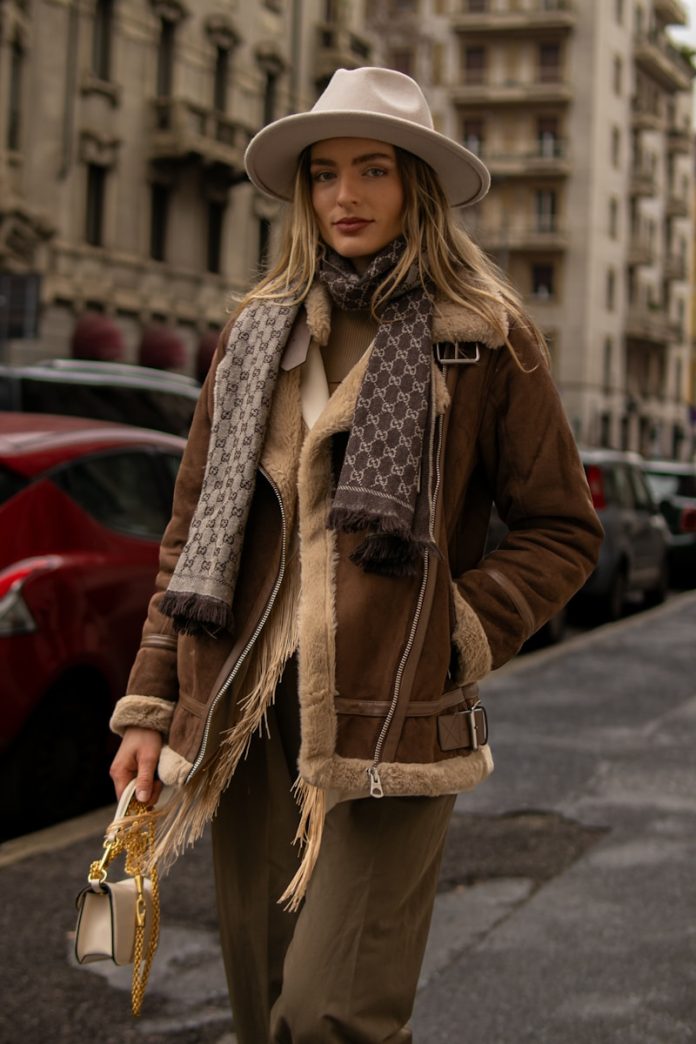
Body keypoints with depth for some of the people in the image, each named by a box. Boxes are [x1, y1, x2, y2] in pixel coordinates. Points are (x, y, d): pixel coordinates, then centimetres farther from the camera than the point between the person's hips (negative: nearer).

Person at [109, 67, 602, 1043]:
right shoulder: (259, 331, 13)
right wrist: (151, 705, 9)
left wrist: (463, 633, -9)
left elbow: (564, 529, 4)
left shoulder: (487, 338, 1)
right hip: (247, 713, 4)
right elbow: (194, 530, 14)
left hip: (389, 715, -4)